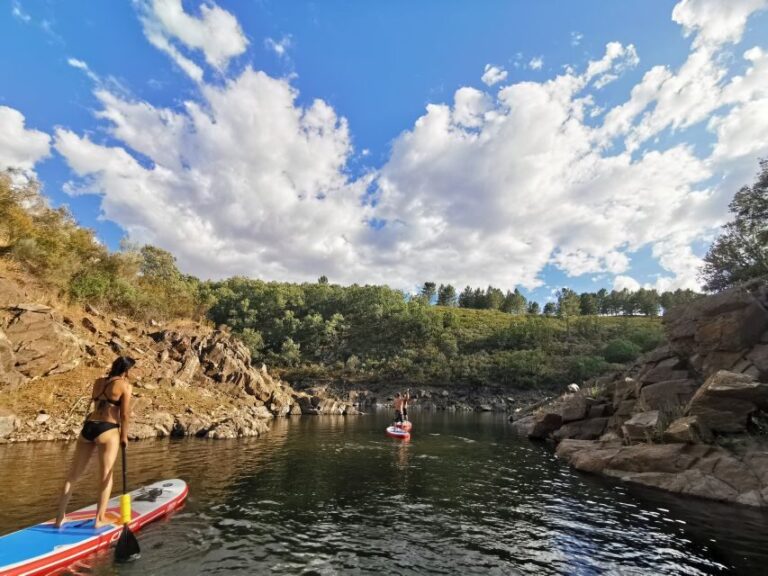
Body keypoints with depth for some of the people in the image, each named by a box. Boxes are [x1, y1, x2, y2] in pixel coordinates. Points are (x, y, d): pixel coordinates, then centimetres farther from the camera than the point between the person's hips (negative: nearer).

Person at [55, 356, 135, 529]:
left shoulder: (98, 382, 12)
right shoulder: (125, 385, -7)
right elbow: (124, 414, -8)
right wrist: (124, 436, 4)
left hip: (88, 428, 6)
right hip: (107, 431, -6)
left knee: (73, 475, 15)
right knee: (106, 476, 6)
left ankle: (60, 517, 22)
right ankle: (100, 519, 10)